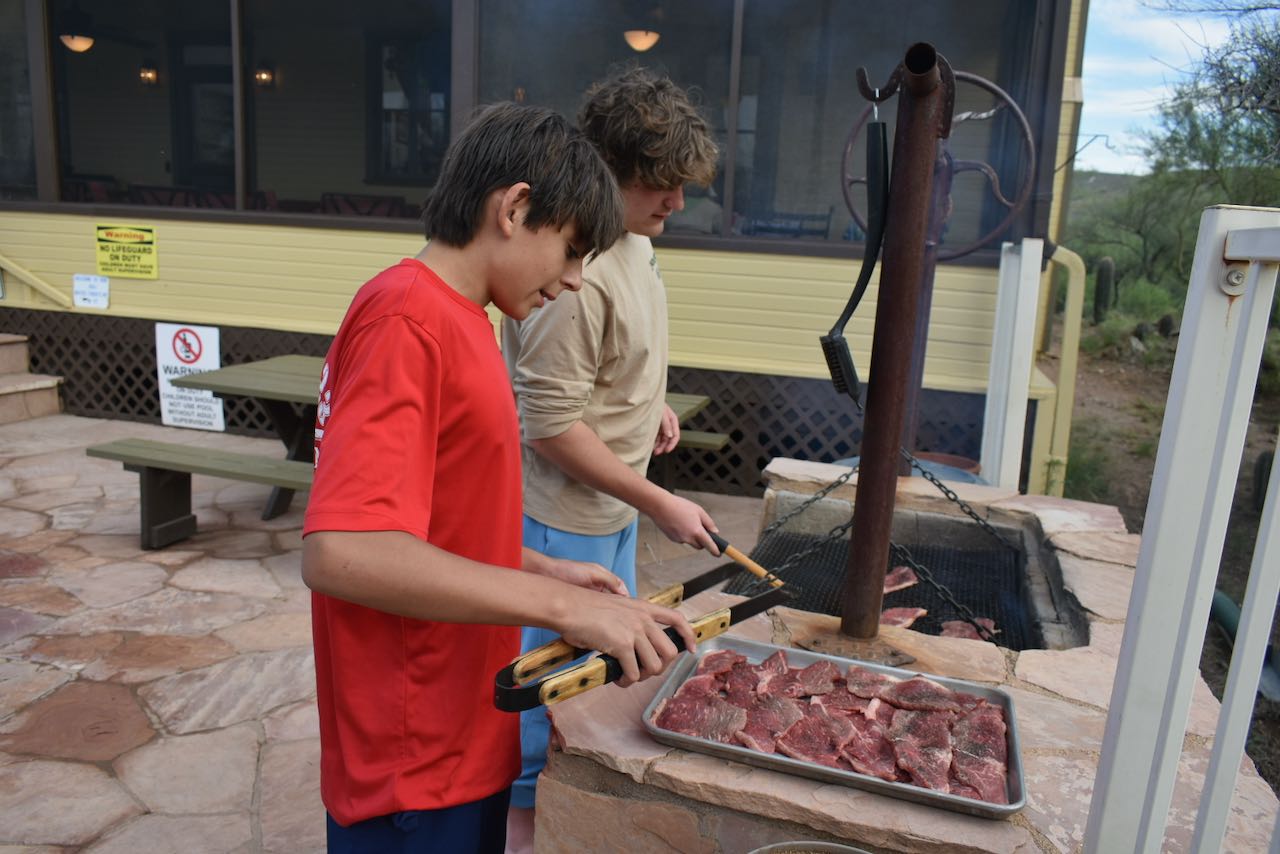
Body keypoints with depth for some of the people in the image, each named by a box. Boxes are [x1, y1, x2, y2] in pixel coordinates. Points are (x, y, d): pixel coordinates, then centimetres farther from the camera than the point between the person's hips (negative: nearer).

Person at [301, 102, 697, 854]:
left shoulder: (455, 321, 8)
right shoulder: (408, 322, -20)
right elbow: (340, 553, -30)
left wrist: (542, 571, 5)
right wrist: (561, 604, -28)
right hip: (414, 767, -9)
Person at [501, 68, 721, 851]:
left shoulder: (631, 238, 1)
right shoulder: (571, 270, -29)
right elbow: (552, 428, -26)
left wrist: (650, 403, 3)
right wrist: (659, 504, -21)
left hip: (615, 505, 9)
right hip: (567, 518, -9)